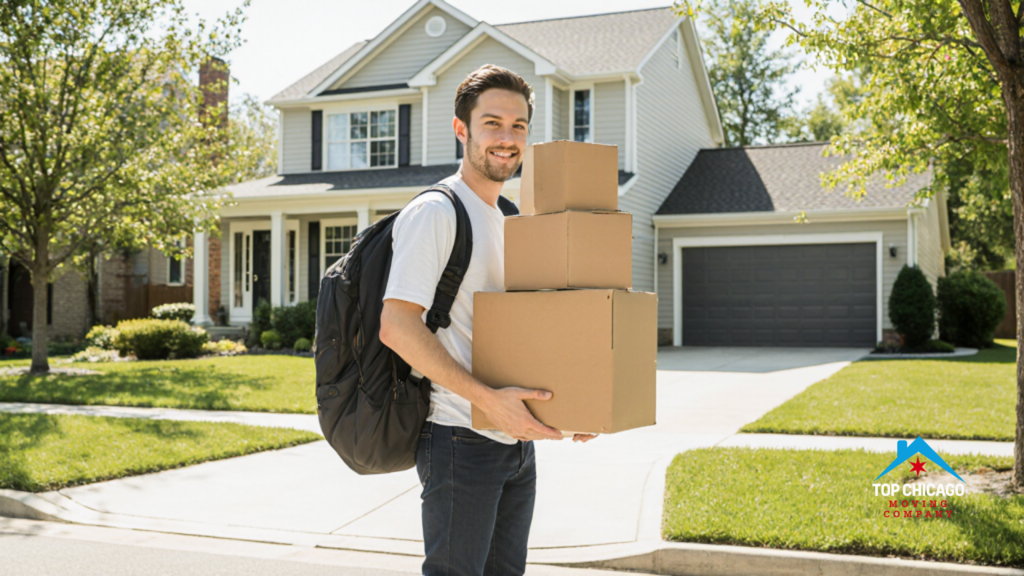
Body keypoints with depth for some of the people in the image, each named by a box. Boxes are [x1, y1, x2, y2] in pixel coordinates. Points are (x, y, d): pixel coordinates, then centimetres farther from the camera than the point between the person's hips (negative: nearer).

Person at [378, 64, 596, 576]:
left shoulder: (513, 222, 17)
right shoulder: (435, 212, -10)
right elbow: (397, 326, -21)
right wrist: (488, 399, -26)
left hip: (517, 437, 8)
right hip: (460, 438, -8)